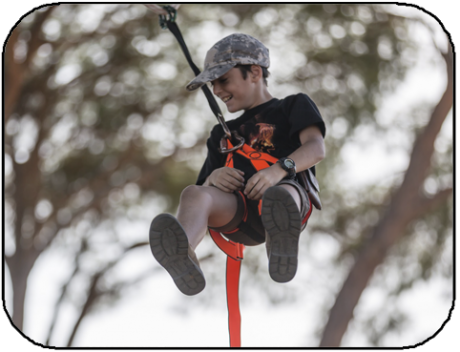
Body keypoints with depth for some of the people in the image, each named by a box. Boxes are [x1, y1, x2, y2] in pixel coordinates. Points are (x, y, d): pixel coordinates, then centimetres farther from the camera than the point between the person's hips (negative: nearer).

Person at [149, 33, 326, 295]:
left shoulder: (294, 106, 24)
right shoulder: (224, 133, 38)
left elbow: (316, 148, 2)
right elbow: (205, 186, 27)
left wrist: (279, 170, -18)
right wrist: (213, 178, 0)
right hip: (239, 214, 3)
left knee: (280, 196, -42)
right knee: (194, 194, -33)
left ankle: (283, 245, -75)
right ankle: (182, 256, -64)